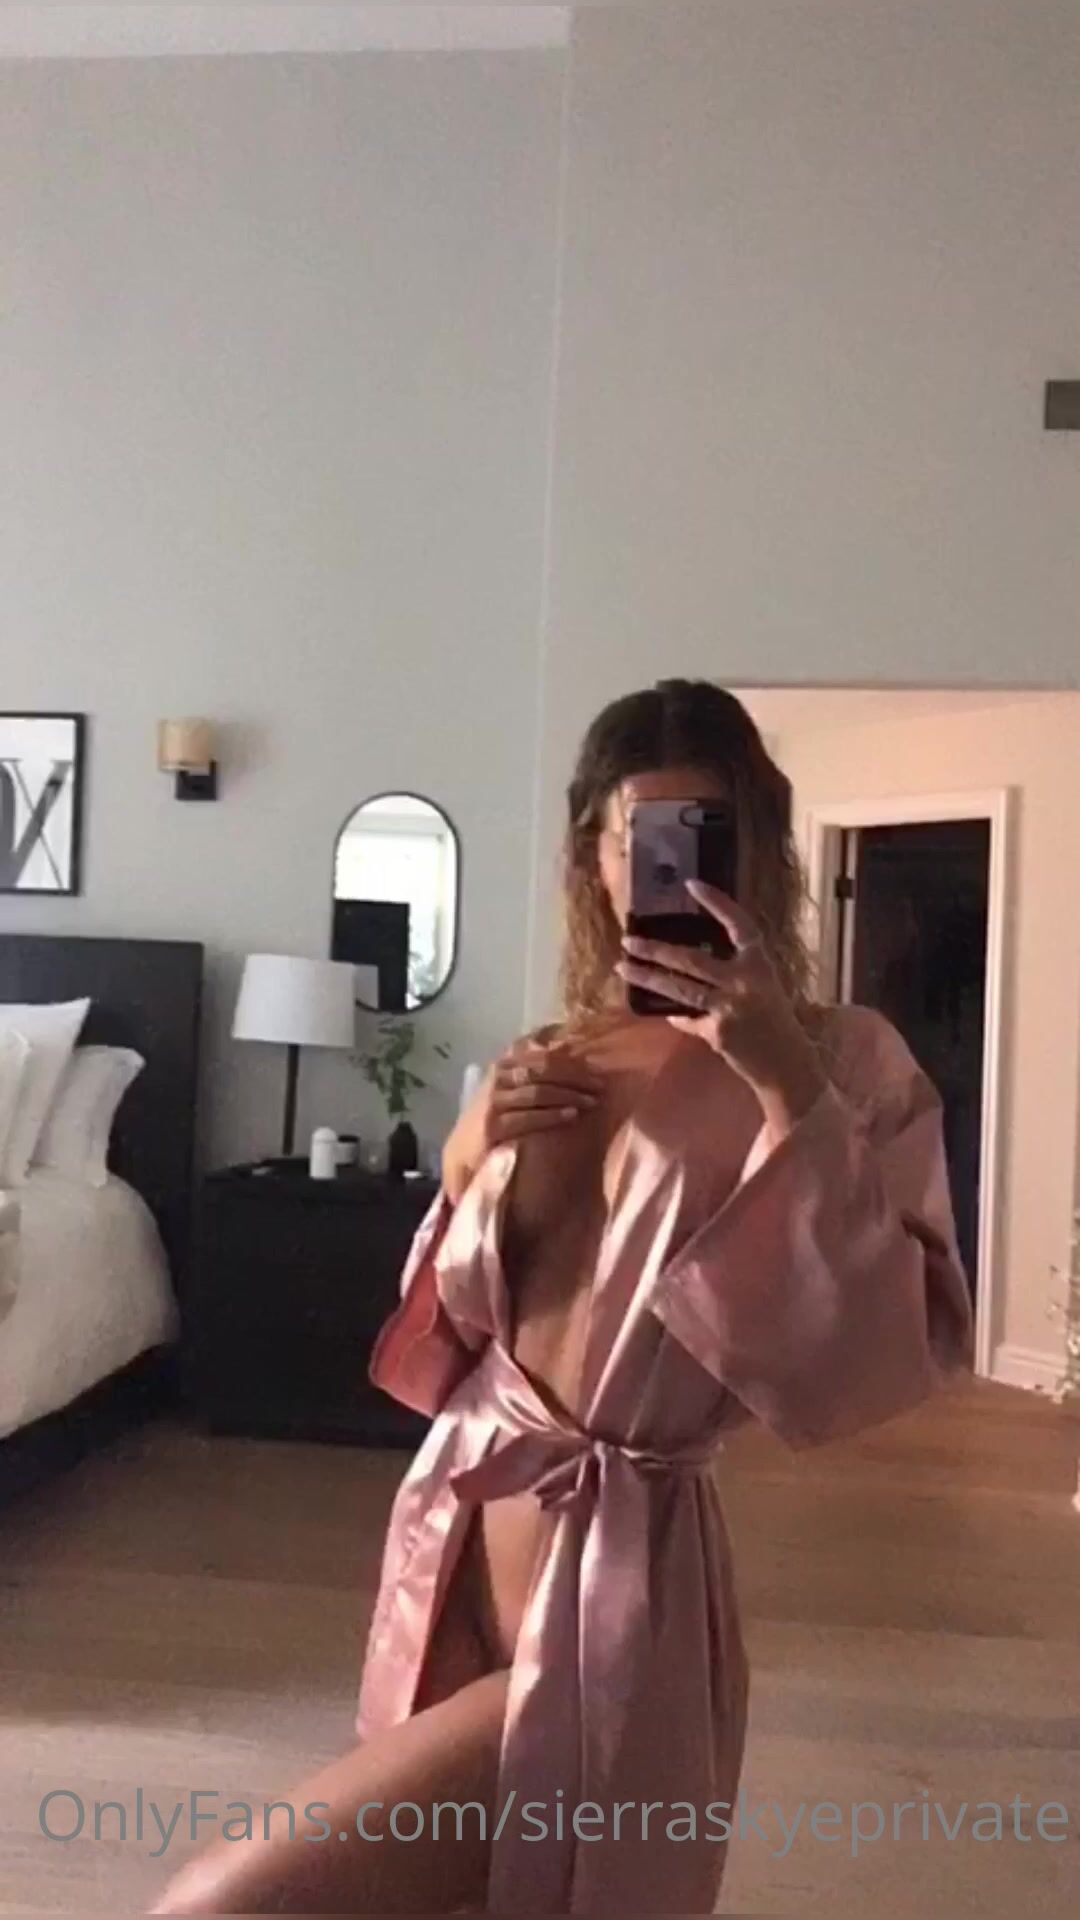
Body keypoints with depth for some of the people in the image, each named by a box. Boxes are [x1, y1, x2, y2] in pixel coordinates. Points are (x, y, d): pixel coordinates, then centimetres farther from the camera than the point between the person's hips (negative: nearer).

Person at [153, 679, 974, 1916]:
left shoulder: (841, 1061, -9)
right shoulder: (547, 1065, 7)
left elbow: (907, 1345, -21)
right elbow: (448, 1336, 10)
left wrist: (789, 1086, -29)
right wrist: (469, 1172, -8)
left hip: (612, 1580, -6)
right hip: (454, 1545, 7)